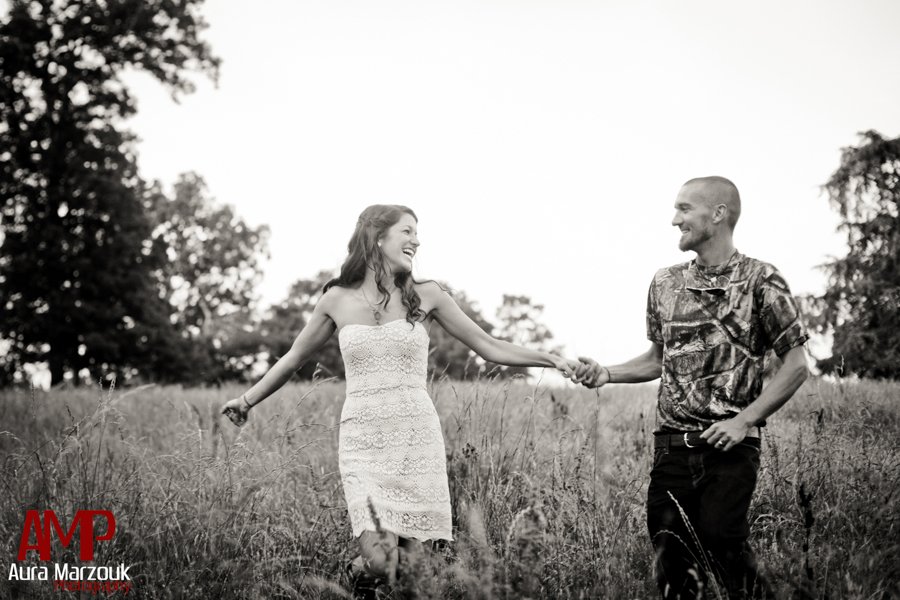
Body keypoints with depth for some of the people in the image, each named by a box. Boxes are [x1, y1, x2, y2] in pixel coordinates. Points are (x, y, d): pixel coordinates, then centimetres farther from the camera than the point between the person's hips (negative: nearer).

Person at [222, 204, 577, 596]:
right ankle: (359, 569, 22)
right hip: (363, 442, -1)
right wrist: (248, 399, 26)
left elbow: (489, 347, 11)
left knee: (410, 562, -3)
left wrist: (551, 359, 4)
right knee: (379, 563, -13)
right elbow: (294, 358, 20)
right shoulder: (338, 299, 5)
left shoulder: (425, 296, 5)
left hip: (418, 440, 1)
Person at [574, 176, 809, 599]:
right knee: (671, 554, 4)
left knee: (721, 543, -13)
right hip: (672, 443, 4)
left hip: (730, 446, -4)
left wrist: (745, 419, -12)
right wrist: (607, 374, 3)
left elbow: (795, 366, -4)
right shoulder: (666, 283, 9)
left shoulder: (760, 281, -5)